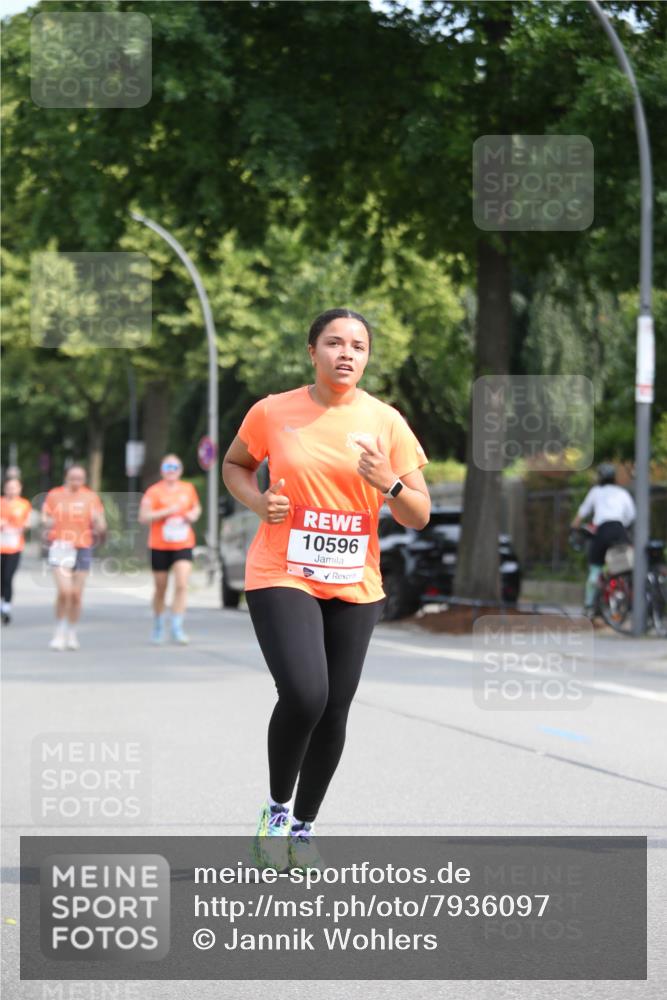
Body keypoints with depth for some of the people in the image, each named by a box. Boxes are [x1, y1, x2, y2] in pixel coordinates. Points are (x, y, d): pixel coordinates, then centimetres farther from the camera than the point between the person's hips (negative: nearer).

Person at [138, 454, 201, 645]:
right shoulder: (154, 491, -5)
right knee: (160, 589, 9)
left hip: (183, 545, 2)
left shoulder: (188, 489, 7)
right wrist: (166, 512, -20)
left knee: (182, 585, -15)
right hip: (159, 546, -2)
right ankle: (158, 627, 29)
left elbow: (197, 507, 24)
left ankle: (177, 628, -12)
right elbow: (143, 517, -11)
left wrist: (194, 514, 1)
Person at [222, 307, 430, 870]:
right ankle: (276, 808, 3)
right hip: (281, 576, -3)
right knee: (304, 694, -22)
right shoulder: (273, 412, -3)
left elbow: (419, 516, 1)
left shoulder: (386, 421, -1)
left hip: (355, 586, 3)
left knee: (334, 712, 5)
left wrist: (389, 484, -19)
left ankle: (304, 826, 26)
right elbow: (234, 465, 16)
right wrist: (259, 502, -4)